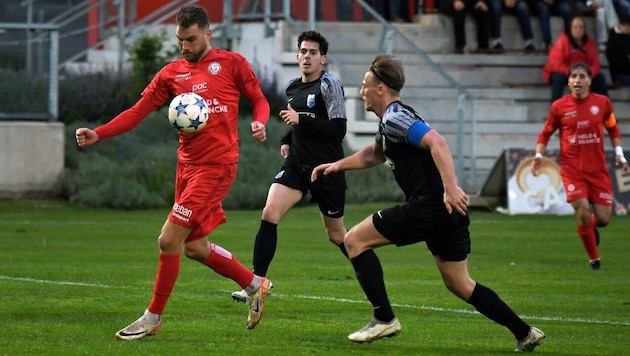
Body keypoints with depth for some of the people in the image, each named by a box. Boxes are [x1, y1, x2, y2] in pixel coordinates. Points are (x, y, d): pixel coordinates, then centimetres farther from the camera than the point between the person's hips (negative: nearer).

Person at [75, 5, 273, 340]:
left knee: (169, 240, -10)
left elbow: (259, 100, 6)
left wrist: (258, 123, -17)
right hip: (187, 165, 6)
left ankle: (152, 319, 3)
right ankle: (255, 284, 33)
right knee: (194, 246, 12)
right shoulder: (171, 73, 10)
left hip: (216, 165, -6)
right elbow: (138, 111, 6)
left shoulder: (231, 63, -1)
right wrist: (98, 134, -7)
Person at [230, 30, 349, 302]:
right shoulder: (292, 88, 11)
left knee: (335, 234, 7)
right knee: (269, 214, -15)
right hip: (297, 164, 5)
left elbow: (338, 130, -19)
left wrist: (300, 119, -22)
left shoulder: (329, 85, -10)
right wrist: (287, 141, 11)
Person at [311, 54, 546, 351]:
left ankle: (384, 318, -4)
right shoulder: (389, 120, 22)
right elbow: (374, 154, 43)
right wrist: (338, 165, 36)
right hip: (447, 209, 10)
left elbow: (436, 142, -24)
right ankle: (525, 333, 13)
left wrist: (450, 188, -32)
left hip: (430, 205, -10)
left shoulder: (394, 117, -9)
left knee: (355, 240, -2)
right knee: (460, 285, 16)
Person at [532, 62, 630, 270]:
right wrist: (539, 155, -10)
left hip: (598, 168, 2)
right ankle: (594, 258, 4)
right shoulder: (559, 106, -4)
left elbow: (613, 129, 14)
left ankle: (591, 227, 38)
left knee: (603, 218, -2)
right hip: (572, 169, -2)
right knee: (583, 211, -16)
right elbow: (546, 133, 6)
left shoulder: (602, 103, 0)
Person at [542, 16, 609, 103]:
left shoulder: (589, 42, -5)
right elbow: (556, 64, -28)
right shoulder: (563, 41, -21)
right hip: (561, 73, -5)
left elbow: (595, 64, -5)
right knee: (559, 77, -37)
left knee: (600, 77, -11)